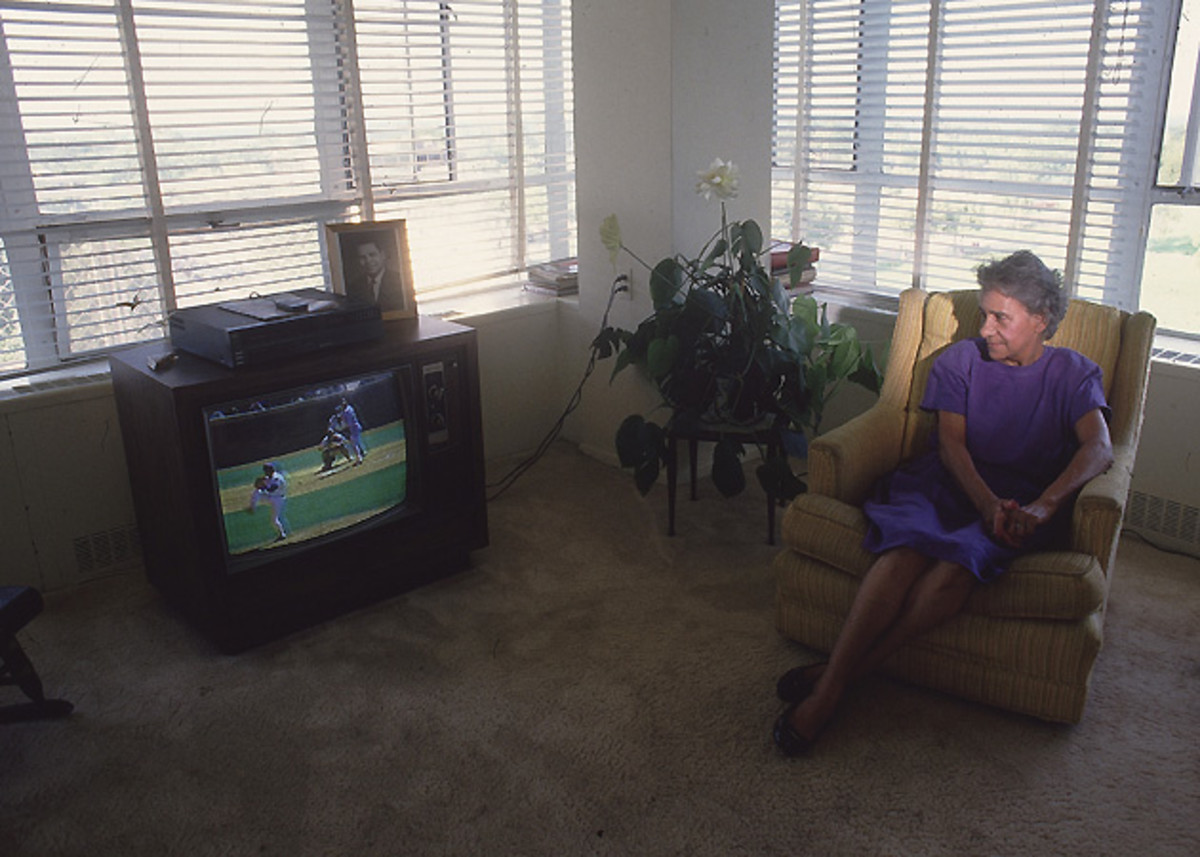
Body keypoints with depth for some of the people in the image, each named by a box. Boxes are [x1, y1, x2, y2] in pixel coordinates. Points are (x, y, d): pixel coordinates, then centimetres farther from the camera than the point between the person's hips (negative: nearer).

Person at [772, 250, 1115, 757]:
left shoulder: (1074, 374, 12)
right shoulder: (960, 360, 14)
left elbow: (1098, 448, -5)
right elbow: (951, 443, 1)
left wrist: (1041, 506, -25)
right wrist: (986, 502, -20)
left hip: (1021, 501, -1)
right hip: (947, 484, 1)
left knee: (959, 563, -35)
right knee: (905, 552, -34)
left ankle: (837, 676, -30)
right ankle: (827, 689, -36)